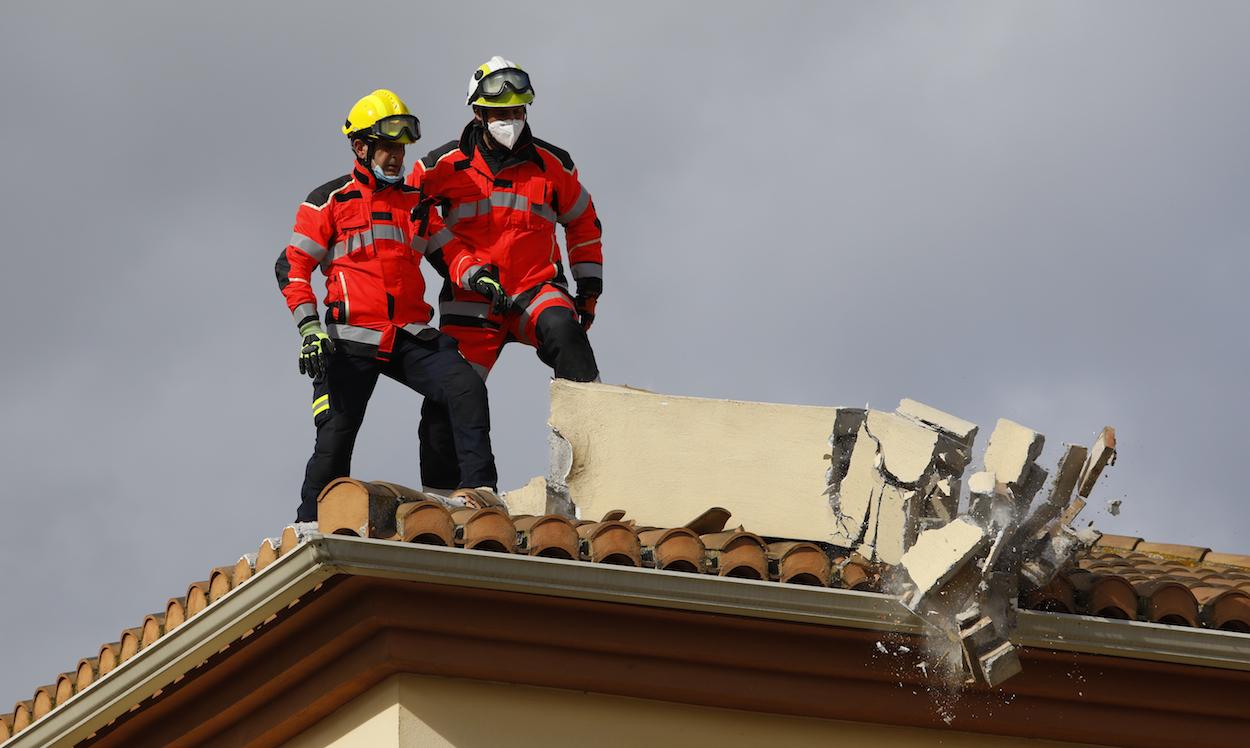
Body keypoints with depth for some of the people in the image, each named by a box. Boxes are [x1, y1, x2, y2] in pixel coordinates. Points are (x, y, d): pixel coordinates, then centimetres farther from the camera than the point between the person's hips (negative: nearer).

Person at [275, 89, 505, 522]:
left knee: (466, 388, -18)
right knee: (336, 436, -6)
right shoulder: (330, 202, 5)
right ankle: (310, 526, 7)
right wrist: (308, 325, -11)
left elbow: (446, 247, 17)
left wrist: (474, 274, -7)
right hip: (351, 339, -3)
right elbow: (292, 266, 1)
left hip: (411, 336, 4)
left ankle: (477, 488, -19)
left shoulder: (416, 203, 19)